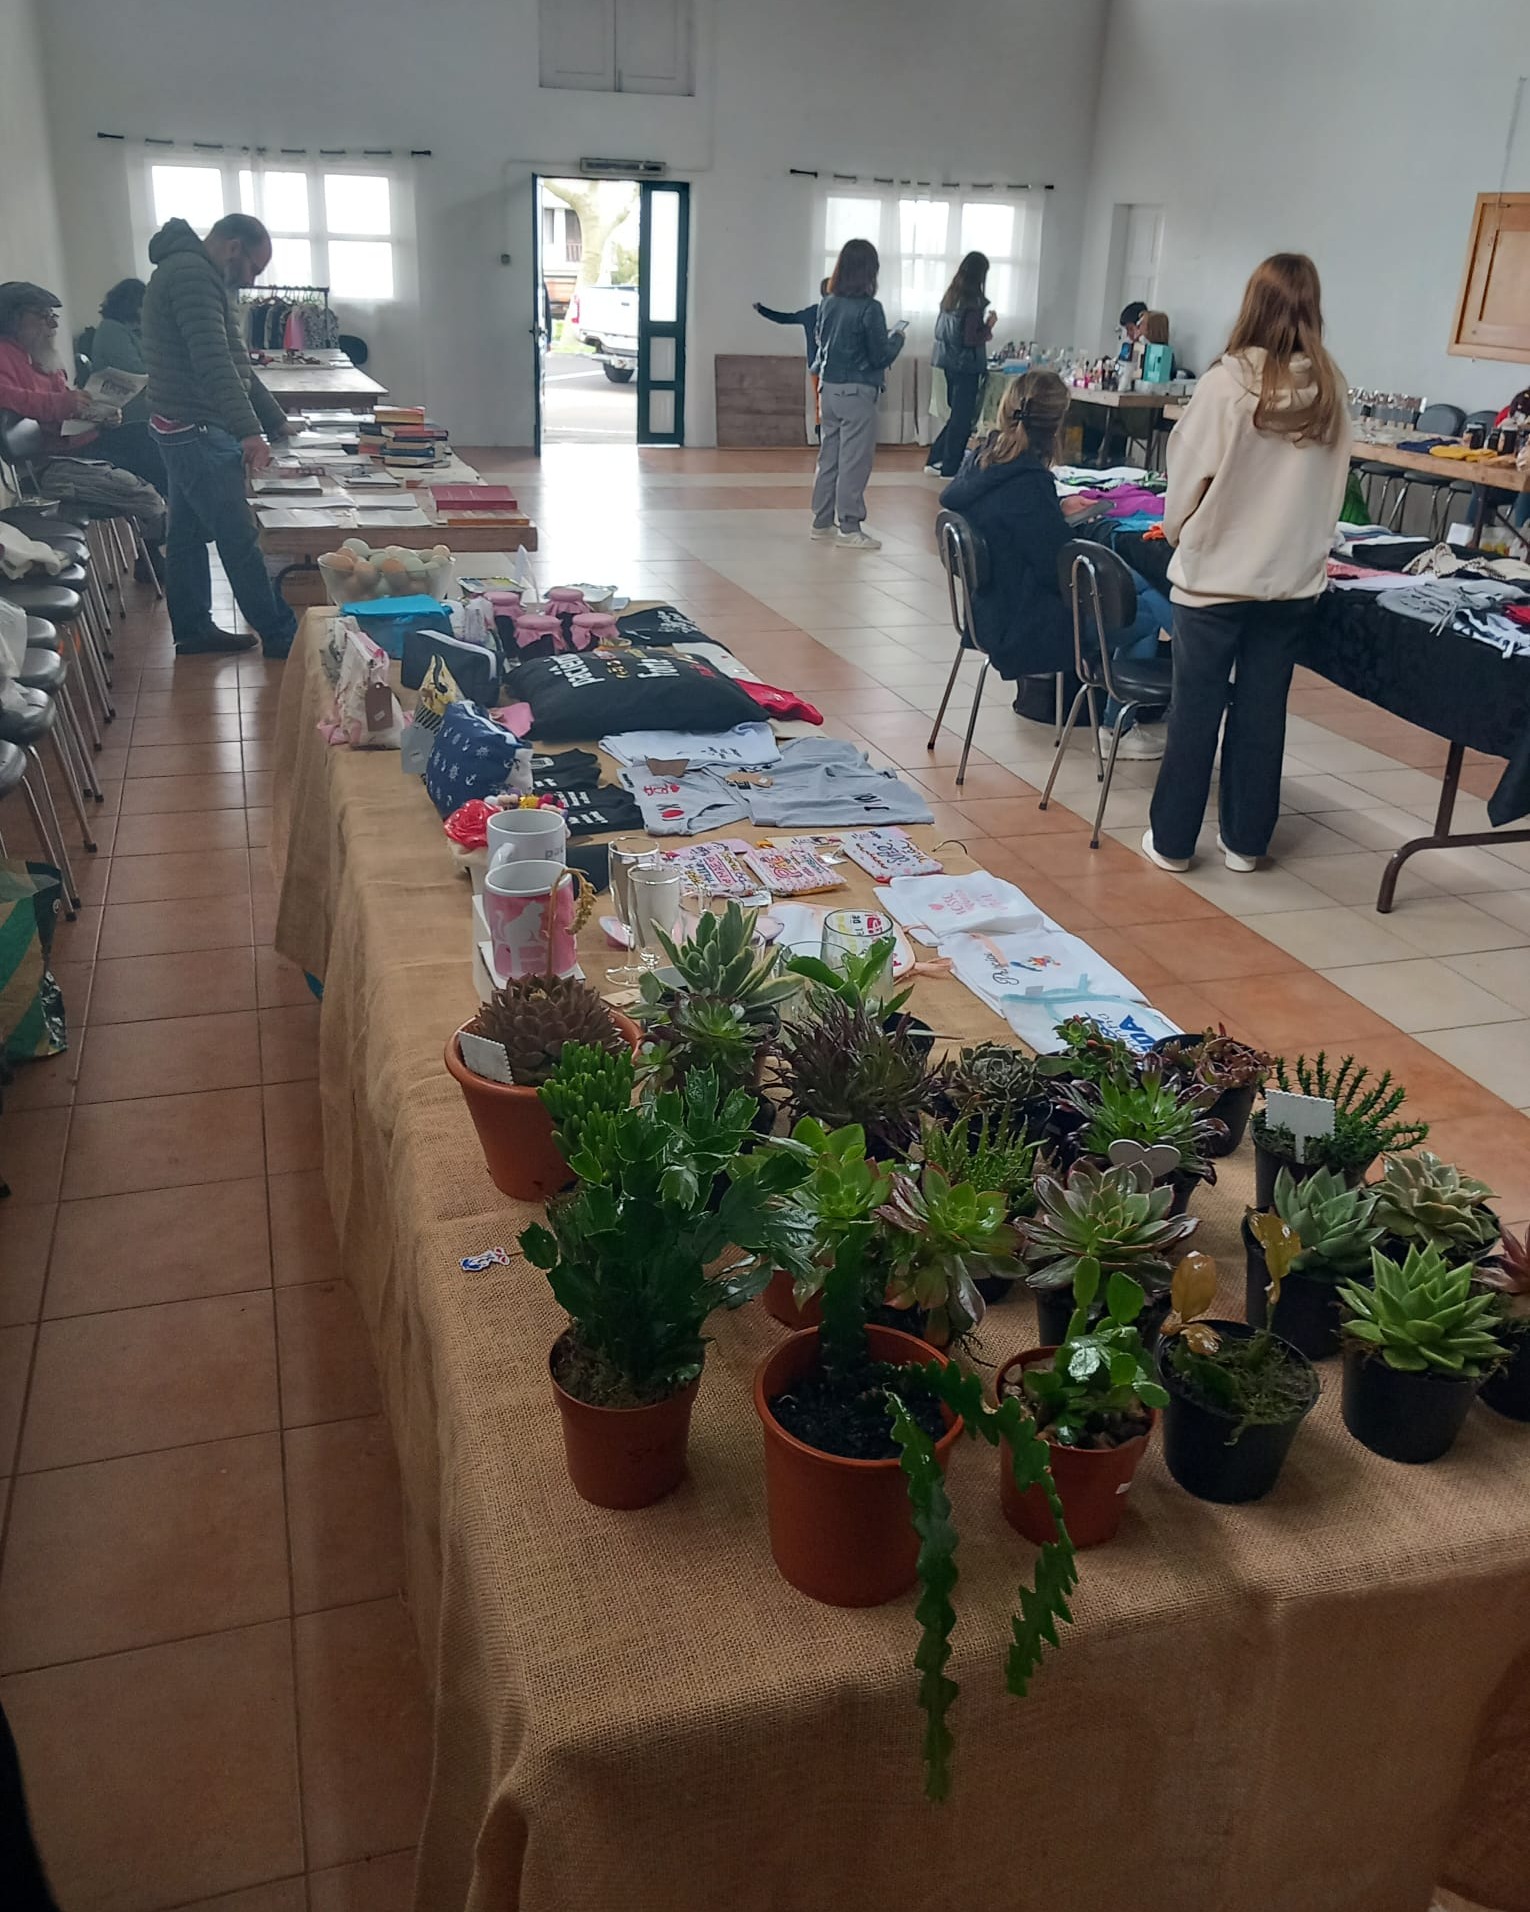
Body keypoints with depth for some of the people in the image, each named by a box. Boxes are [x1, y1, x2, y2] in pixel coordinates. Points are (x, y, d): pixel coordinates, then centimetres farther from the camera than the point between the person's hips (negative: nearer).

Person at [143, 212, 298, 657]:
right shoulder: (193, 273, -15)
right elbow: (214, 363, -26)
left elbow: (235, 363, 24)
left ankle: (192, 629, 23)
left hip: (187, 431, 11)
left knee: (189, 533, 15)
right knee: (239, 538, -5)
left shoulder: (186, 271, 19)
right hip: (197, 431, -11)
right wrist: (250, 431, -30)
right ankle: (281, 635, 0)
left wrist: (277, 421, 25)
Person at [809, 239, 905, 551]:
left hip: (829, 388, 7)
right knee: (854, 461, -1)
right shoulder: (869, 308, -15)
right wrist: (898, 337, 7)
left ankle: (822, 522, 21)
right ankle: (849, 528, 1)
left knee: (829, 456, 14)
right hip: (856, 392, -7)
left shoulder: (827, 304, 4)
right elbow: (881, 356, -11)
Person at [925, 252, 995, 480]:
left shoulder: (950, 296, 6)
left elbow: (939, 331, 14)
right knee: (963, 418, 2)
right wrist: (989, 327, -4)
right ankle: (950, 468, 7)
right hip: (966, 365, -8)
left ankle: (935, 459, 22)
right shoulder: (973, 302, -17)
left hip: (950, 362, 8)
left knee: (957, 413, 20)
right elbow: (970, 339, -21)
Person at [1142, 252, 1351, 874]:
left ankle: (1172, 840, 15)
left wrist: (1180, 532, 11)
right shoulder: (1329, 393, -1)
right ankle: (1245, 840, 22)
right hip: (1292, 578, 4)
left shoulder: (1228, 383, -14)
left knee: (1195, 711, 6)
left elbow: (1187, 477, -7)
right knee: (1262, 711, 12)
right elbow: (1332, 491, 6)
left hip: (1215, 572, -3)